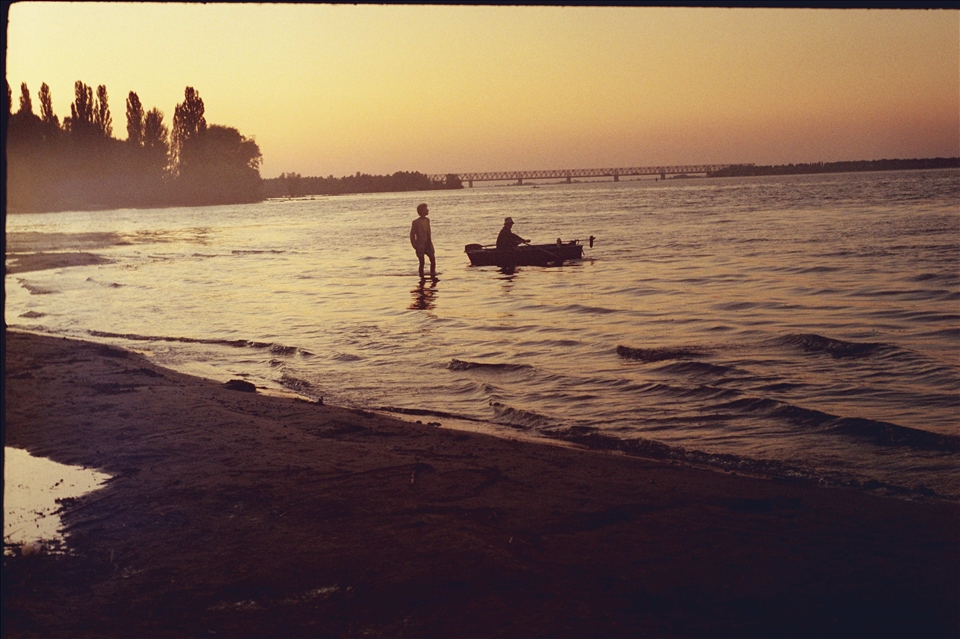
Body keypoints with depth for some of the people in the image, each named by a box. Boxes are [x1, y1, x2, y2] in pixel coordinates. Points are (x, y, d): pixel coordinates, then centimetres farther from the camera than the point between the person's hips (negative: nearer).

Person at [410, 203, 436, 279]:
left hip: (428, 244, 6)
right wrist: (415, 246, -11)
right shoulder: (416, 222, -12)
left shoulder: (427, 220, 7)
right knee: (422, 262, -1)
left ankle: (433, 275, 9)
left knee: (433, 259, -3)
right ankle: (422, 278, 10)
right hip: (420, 246, -6)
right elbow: (412, 235, -8)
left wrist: (430, 243, 13)